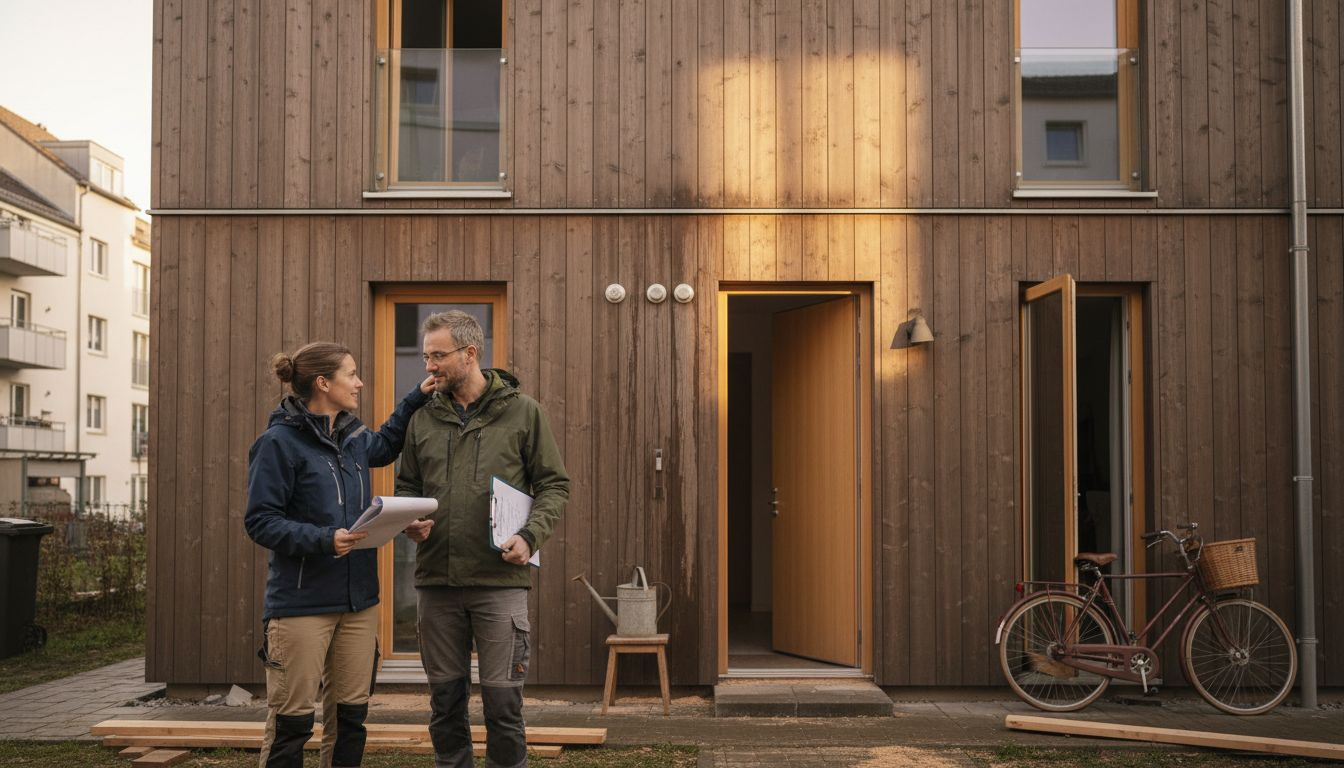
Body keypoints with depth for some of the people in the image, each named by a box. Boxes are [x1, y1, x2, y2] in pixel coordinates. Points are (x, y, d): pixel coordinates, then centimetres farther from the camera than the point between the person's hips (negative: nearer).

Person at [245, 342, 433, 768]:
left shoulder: (353, 436, 11)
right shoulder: (279, 442, -11)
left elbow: (384, 446, 34)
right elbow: (260, 521, -13)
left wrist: (416, 399, 26)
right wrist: (323, 539, -24)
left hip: (358, 601, 7)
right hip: (301, 602, -7)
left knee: (349, 716, 12)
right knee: (291, 722, -1)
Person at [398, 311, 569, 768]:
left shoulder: (522, 411, 0)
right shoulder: (424, 418, 9)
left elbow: (553, 485, 2)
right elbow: (407, 487, 17)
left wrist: (531, 536, -13)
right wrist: (408, 521, -5)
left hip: (499, 580, -3)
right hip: (435, 580, 3)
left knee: (502, 703, 0)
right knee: (446, 700, 13)